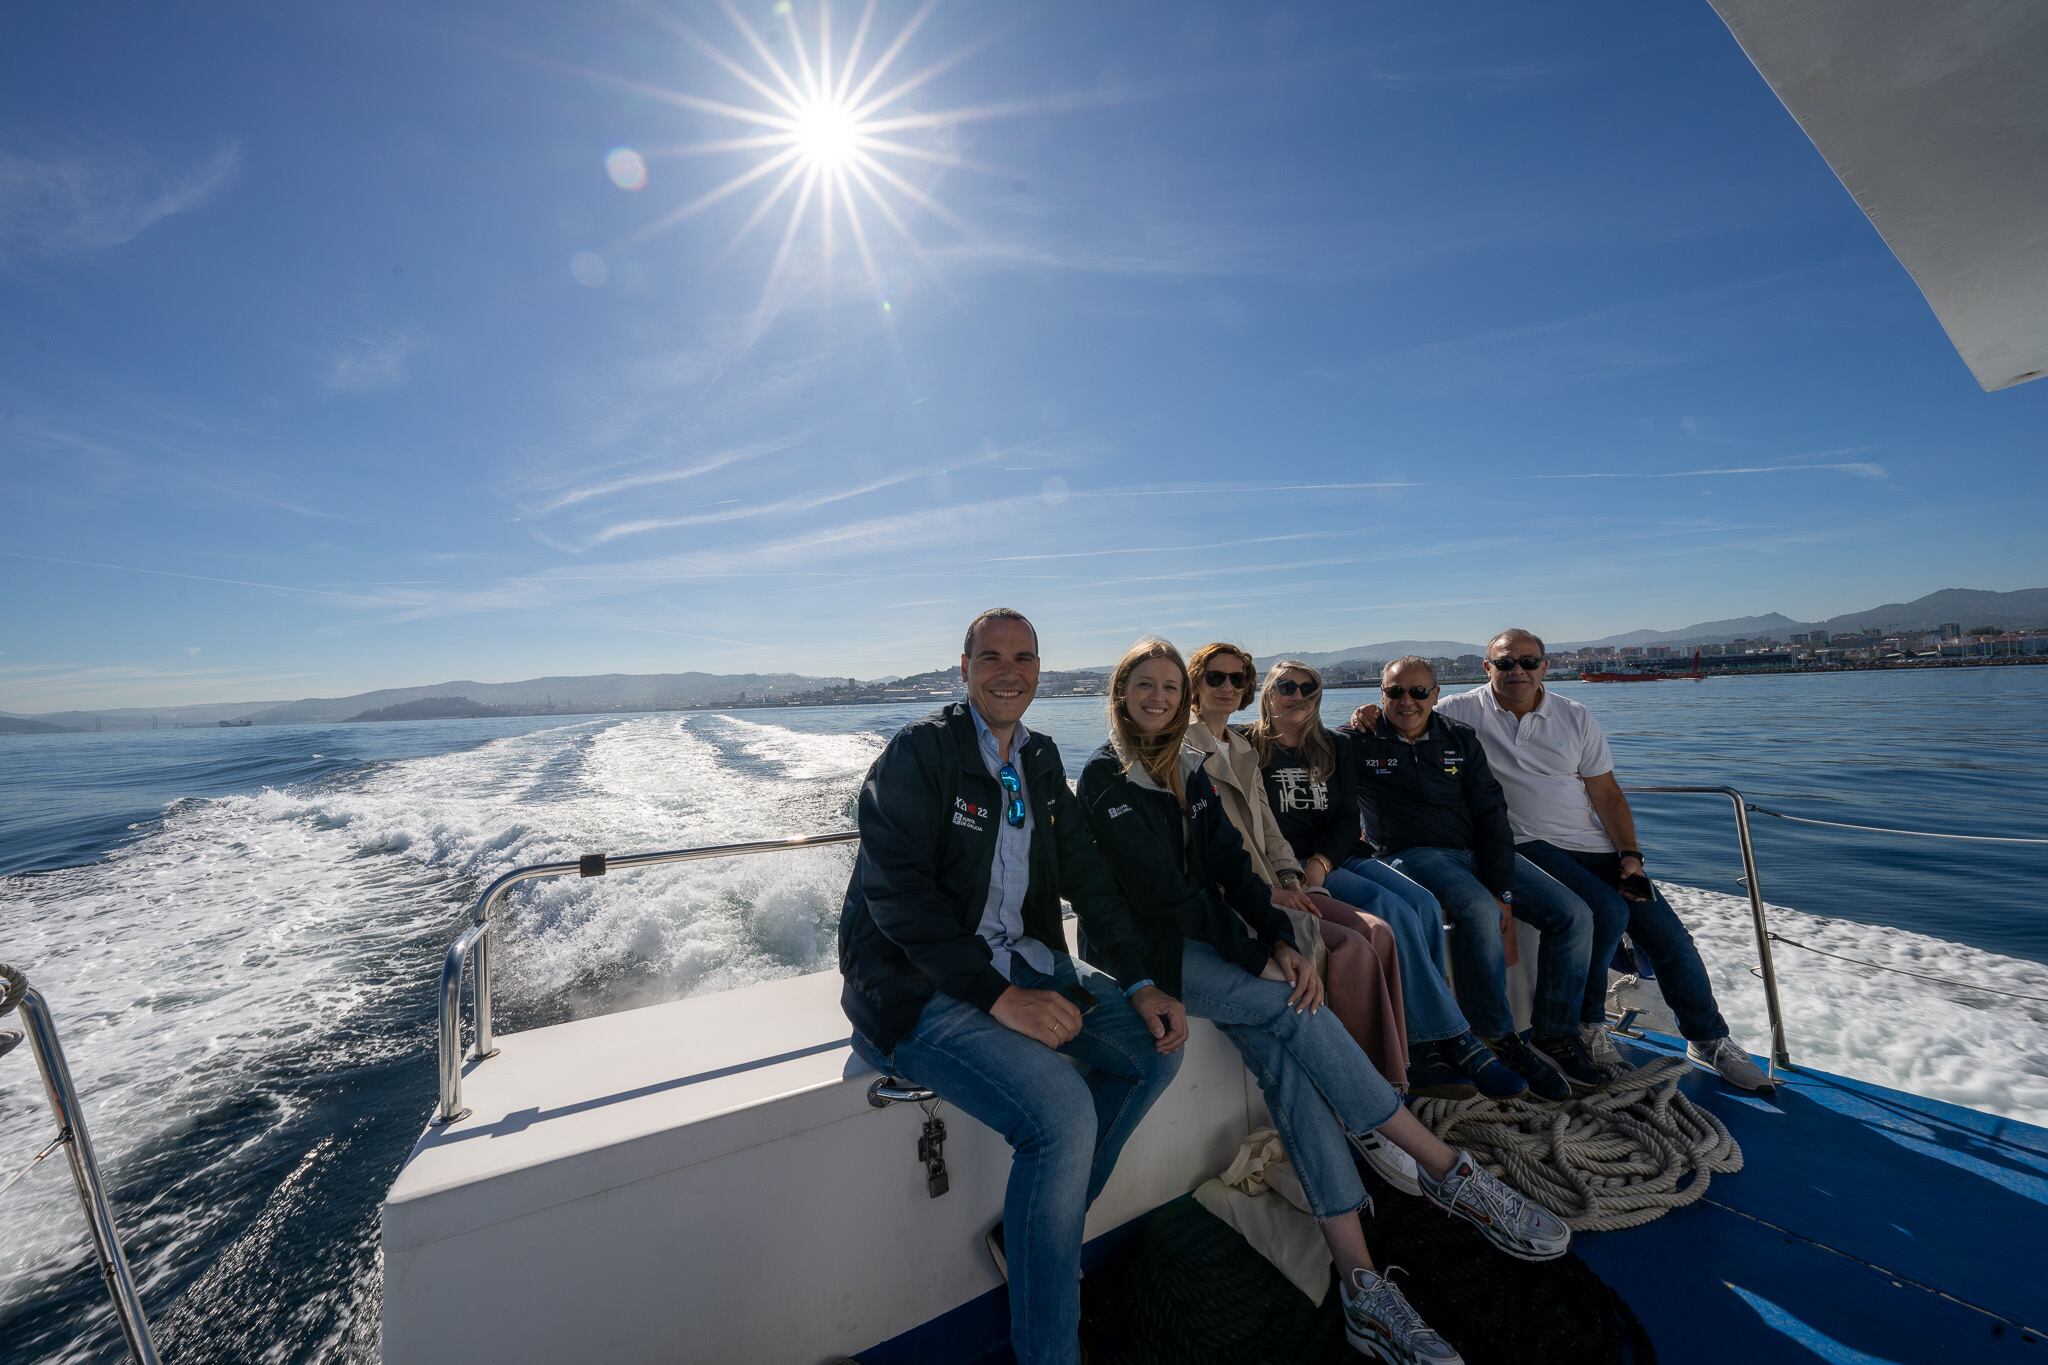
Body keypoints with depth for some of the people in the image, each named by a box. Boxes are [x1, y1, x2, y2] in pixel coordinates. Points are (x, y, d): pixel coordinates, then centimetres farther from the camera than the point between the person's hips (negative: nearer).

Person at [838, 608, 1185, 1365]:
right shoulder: (920, 750, -13)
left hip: (1015, 957, 8)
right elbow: (897, 891, -22)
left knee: (1156, 1044, 2)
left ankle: (1029, 1231, 16)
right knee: (1062, 1111, -25)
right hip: (916, 982, -7)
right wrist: (1000, 997, -27)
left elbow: (1087, 875, 7)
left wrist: (1140, 983, -3)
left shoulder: (1040, 758, 8)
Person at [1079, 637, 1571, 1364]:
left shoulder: (1187, 768, 11)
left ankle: (1359, 1278, -16)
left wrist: (1279, 940, -12)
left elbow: (1230, 863, 4)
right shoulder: (1105, 778, -10)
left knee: (1280, 1049, -18)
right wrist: (1257, 959, -15)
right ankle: (1448, 1171, -8)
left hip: (1206, 934, 5)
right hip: (1149, 949, -5)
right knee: (1297, 1012, -21)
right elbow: (1160, 891, -16)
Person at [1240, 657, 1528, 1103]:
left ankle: (1420, 1049, -14)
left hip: (1337, 857, 6)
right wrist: (1295, 873, -22)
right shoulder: (1249, 749, -2)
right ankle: (1453, 1040, -12)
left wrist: (1320, 862, -13)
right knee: (1395, 912, -24)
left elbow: (1348, 819, 6)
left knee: (1423, 905, -19)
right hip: (1289, 870, -6)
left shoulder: (1333, 747, 14)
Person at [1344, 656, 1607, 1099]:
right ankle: (1501, 1042, -15)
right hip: (1414, 854, -6)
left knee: (1573, 914, -6)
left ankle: (1554, 1036, 6)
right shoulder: (1358, 743, -3)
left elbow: (1491, 813, 4)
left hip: (1478, 849, 6)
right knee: (1478, 910, -33)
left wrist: (1502, 890, -6)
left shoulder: (1459, 738, 8)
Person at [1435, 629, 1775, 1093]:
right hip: (1527, 847, -5)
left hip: (1595, 846, 5)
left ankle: (1709, 1040, 25)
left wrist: (1630, 855, -3)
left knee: (1667, 933, -1)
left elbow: (1606, 794, 8)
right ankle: (1586, 1025, -3)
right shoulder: (1461, 712, -4)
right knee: (1607, 911, -26)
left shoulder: (1576, 718, 8)